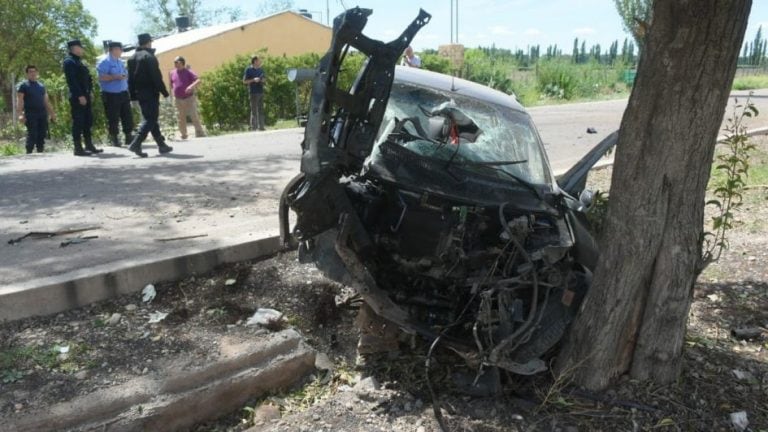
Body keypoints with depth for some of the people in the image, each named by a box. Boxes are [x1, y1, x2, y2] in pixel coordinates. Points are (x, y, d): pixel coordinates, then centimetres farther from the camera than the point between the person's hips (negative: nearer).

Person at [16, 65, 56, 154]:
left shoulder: (41, 86, 20)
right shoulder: (23, 85, 3)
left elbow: (46, 101, 21)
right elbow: (20, 100, -4)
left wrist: (52, 113, 16)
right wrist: (21, 114, -15)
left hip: (42, 114, 5)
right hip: (30, 114, -5)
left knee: (42, 135, 3)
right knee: (32, 135, -11)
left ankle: (40, 151, 9)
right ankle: (29, 152, -7)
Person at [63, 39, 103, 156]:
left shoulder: (78, 61, 20)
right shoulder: (69, 62, -9)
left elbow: (87, 78, 21)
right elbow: (72, 80, -18)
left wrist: (90, 92, 11)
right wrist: (80, 96, -22)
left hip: (85, 96, 9)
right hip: (77, 97, -9)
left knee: (88, 121, 12)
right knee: (78, 122, -6)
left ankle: (89, 146, 19)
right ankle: (78, 148, -3)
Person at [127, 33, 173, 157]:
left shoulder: (132, 58, 14)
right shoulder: (149, 57, -11)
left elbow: (130, 78, 13)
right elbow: (156, 77, -16)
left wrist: (133, 94, 14)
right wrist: (164, 91, -12)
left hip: (139, 93, 8)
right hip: (150, 93, -8)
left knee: (150, 118, 13)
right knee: (150, 119, -6)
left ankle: (162, 145, 18)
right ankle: (136, 144, -17)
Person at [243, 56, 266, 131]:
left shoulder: (261, 70, 15)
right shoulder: (248, 70, -3)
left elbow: (264, 79, 25)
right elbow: (244, 81, -5)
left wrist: (263, 80, 1)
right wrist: (253, 80, -17)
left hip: (261, 92, 6)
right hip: (253, 93, -6)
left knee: (261, 110, 9)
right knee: (254, 111, -5)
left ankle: (261, 127, 14)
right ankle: (253, 128, -2)